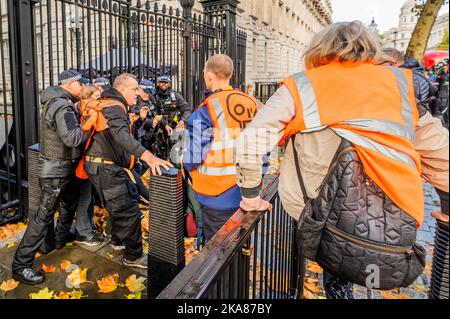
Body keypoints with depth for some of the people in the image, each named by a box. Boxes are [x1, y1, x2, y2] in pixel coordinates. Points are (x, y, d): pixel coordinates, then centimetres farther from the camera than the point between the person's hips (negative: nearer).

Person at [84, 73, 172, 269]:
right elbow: (121, 135, -38)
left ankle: (118, 240, 42)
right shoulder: (115, 108, -18)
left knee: (123, 203, 25)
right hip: (105, 168, -11)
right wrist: (146, 155, -50)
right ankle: (134, 256, 5)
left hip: (108, 166, 11)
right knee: (129, 209, -6)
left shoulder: (112, 105, 15)